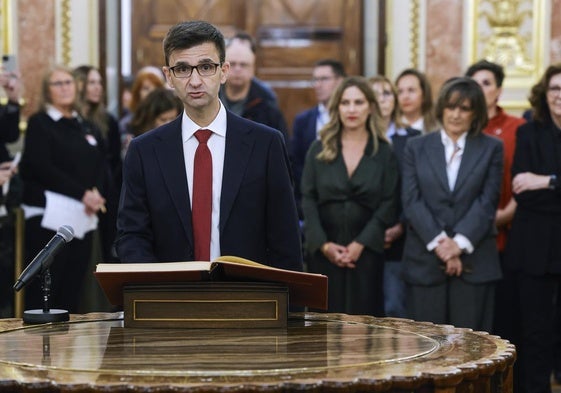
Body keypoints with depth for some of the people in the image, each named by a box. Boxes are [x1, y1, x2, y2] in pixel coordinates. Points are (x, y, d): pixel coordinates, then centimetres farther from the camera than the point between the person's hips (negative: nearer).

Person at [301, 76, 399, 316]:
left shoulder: (384, 152, 5)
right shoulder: (319, 149, 7)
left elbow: (388, 204, -2)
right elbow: (308, 199, 1)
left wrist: (360, 244, -11)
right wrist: (323, 244, -10)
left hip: (366, 251, -1)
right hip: (323, 252, 1)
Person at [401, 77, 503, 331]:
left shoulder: (491, 148, 7)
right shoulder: (416, 148, 10)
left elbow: (487, 201, -1)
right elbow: (411, 200, 0)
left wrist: (459, 243, -13)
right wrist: (438, 242, -12)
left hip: (473, 260, -1)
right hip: (425, 260, 1)